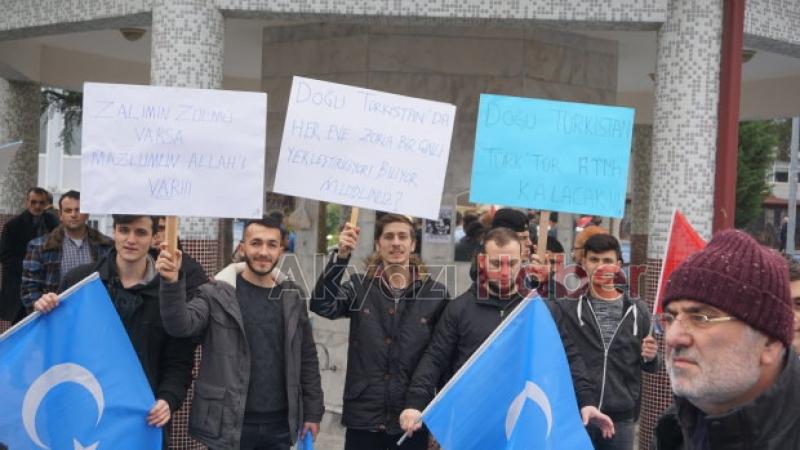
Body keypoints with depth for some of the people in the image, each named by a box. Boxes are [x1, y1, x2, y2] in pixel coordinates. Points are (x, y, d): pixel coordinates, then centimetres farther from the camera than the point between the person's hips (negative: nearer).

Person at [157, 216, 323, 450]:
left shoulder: (293, 297, 5)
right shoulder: (218, 293, -4)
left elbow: (307, 358, 9)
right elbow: (180, 325, -21)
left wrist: (313, 412, 7)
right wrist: (172, 283, -37)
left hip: (279, 424, 3)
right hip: (229, 422, -3)